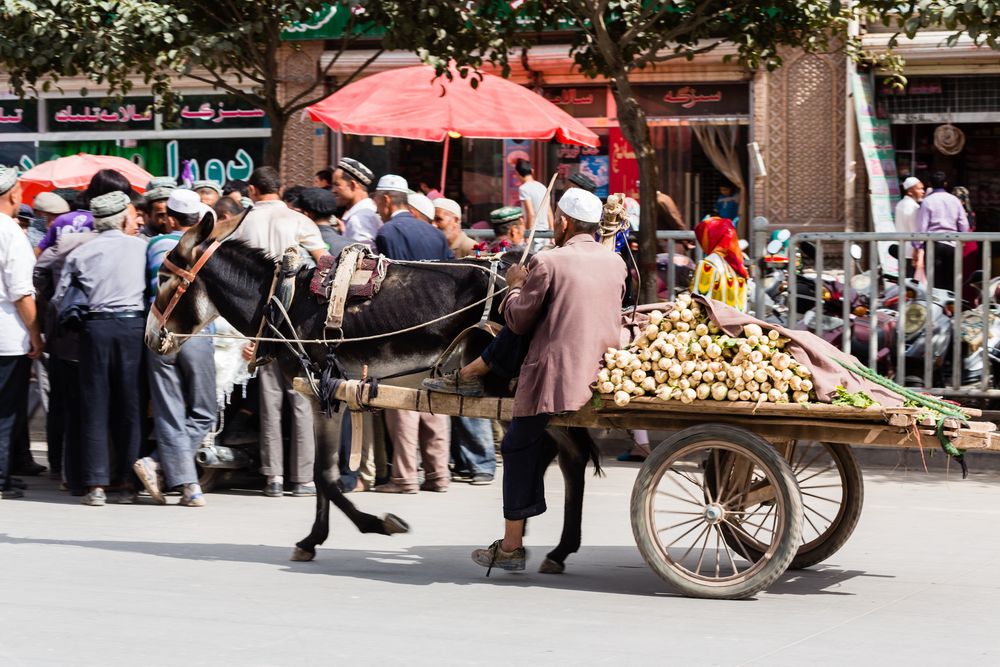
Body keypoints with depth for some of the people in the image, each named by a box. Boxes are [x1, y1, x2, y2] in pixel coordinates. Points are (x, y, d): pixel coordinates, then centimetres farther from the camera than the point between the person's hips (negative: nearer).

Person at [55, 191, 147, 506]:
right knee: (129, 404, 6)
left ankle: (96, 484, 0)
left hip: (96, 326, 0)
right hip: (133, 325, 0)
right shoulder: (141, 247, 2)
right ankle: (127, 481, 6)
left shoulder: (80, 253, 4)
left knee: (96, 405, 4)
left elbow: (60, 298, 7)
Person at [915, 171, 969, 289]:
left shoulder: (927, 201, -4)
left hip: (933, 244, -3)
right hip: (952, 245, 3)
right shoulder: (955, 200, 6)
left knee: (935, 284, -3)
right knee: (950, 283, 8)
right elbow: (964, 225, 6)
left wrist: (918, 247, -2)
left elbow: (921, 226, -6)